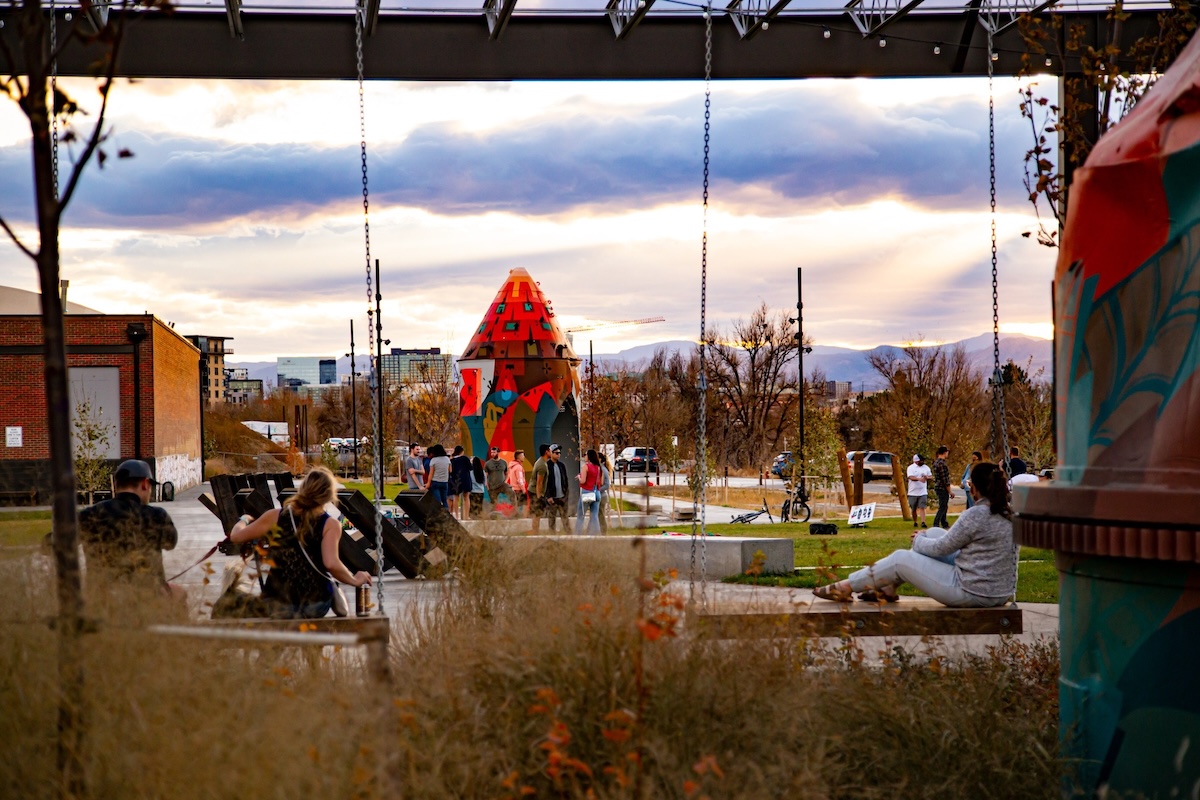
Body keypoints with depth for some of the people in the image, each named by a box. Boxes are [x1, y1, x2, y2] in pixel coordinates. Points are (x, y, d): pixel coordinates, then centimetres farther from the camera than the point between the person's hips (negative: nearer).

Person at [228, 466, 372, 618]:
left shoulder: (275, 517, -6)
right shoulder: (330, 525, -11)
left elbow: (236, 537, 3)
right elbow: (331, 563, -24)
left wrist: (243, 520, 25)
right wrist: (354, 580, -7)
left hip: (276, 607, -1)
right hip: (314, 605, 1)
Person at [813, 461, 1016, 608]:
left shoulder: (976, 515, -20)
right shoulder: (1009, 515, 5)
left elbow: (940, 548, -9)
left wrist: (919, 539, 11)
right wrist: (926, 537, 21)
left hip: (973, 594, -8)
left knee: (900, 559, 6)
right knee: (935, 533, 19)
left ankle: (846, 587, 23)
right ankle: (888, 588, 29)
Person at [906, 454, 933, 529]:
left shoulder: (926, 468, 9)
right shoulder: (911, 468, -4)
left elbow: (931, 476, 13)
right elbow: (911, 477, -18)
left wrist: (926, 477, -12)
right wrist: (919, 479, -36)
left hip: (923, 492, 1)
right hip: (913, 492, -1)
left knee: (922, 508, -10)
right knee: (914, 509, 9)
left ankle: (923, 523, -17)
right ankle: (915, 522, 24)